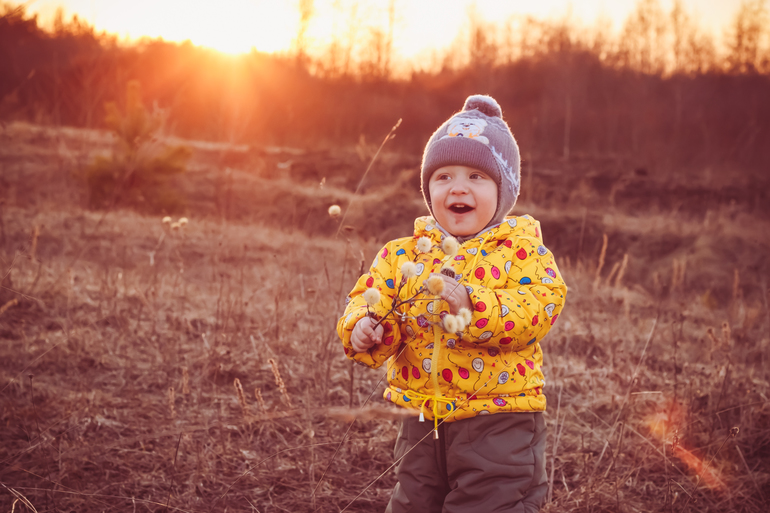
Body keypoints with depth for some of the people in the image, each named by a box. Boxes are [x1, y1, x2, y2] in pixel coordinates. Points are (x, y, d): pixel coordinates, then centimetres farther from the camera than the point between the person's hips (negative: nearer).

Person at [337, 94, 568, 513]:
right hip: (422, 420, 4)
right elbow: (368, 300, 5)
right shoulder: (403, 254, 5)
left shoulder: (521, 251, -6)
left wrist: (471, 304, -33)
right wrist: (362, 329, -19)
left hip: (499, 424, -4)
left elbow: (539, 309, -20)